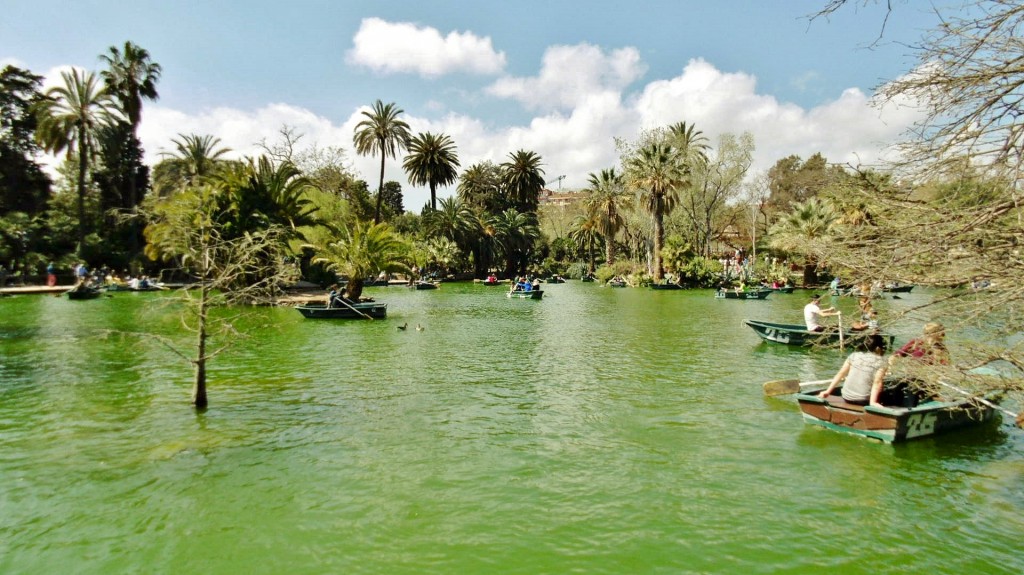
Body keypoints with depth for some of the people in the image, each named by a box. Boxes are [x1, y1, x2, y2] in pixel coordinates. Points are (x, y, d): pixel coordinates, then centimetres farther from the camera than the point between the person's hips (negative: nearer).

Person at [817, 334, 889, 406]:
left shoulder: (854, 355, 8)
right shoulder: (881, 361, -2)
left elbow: (840, 373, 6)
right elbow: (877, 382, -14)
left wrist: (828, 391, 8)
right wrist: (873, 402, -22)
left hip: (846, 398, 5)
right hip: (863, 400, -5)